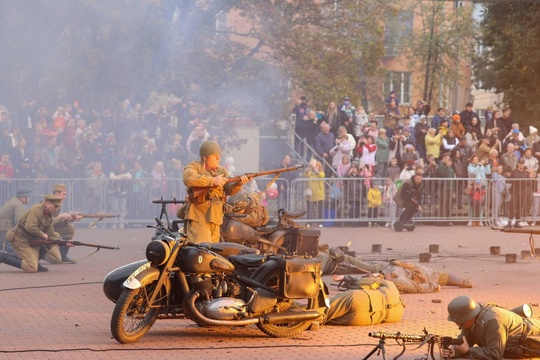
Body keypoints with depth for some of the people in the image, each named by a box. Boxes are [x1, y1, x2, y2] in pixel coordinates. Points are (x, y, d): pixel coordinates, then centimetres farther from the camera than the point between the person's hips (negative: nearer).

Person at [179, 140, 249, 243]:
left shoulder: (221, 170, 17)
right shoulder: (194, 166, -2)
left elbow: (229, 190, 8)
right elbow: (188, 178, -24)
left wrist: (239, 183, -15)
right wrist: (212, 180, -22)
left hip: (215, 218, 7)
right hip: (198, 217, -7)